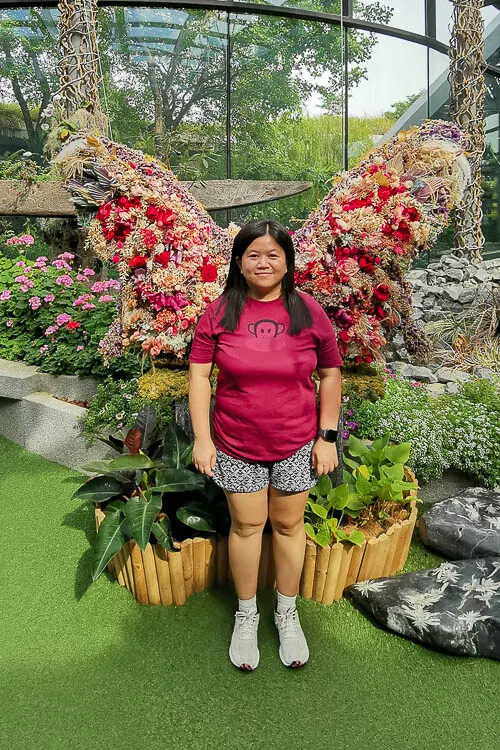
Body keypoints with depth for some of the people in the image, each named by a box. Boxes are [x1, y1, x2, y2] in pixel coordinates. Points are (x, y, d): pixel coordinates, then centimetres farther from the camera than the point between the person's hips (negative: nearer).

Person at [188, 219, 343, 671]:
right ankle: (246, 615, 36)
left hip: (296, 445, 1)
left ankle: (287, 613, 37)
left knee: (288, 525, 14)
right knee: (246, 525, 13)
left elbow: (330, 374, 2)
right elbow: (199, 374, -4)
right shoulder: (220, 312, -6)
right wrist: (202, 438, -8)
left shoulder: (308, 311, -5)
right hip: (236, 446, 0)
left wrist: (327, 437, -1)